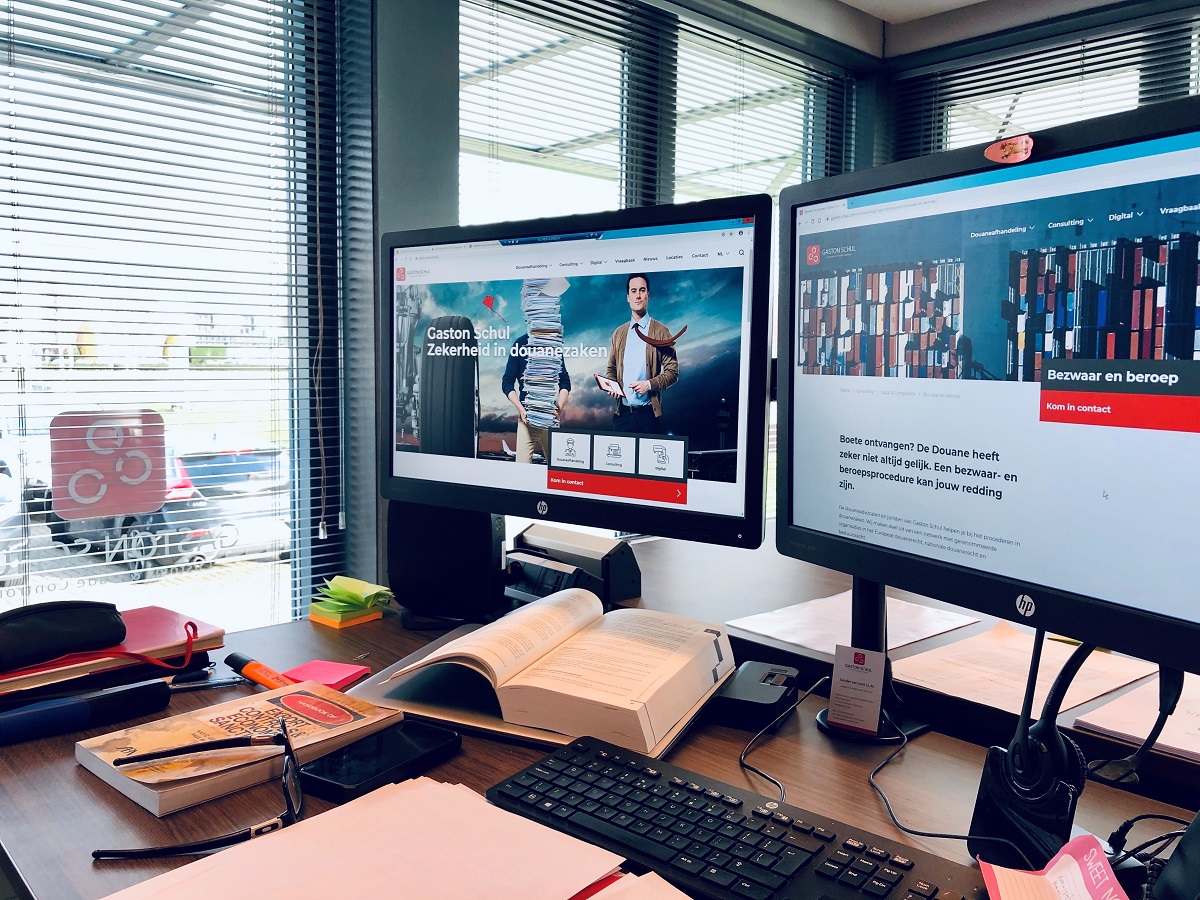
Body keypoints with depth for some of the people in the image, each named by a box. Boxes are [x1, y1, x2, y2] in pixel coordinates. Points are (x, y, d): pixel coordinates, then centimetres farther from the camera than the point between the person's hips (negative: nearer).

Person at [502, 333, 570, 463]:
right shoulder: (521, 343, 3)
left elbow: (565, 382, 11)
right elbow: (507, 382, 4)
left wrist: (559, 408, -4)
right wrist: (521, 410, -8)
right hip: (527, 416, -1)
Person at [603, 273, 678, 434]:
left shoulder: (661, 332, 0)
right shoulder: (618, 333, 14)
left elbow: (672, 372, -1)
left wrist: (649, 384, -15)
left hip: (648, 414, -3)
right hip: (622, 413, 3)